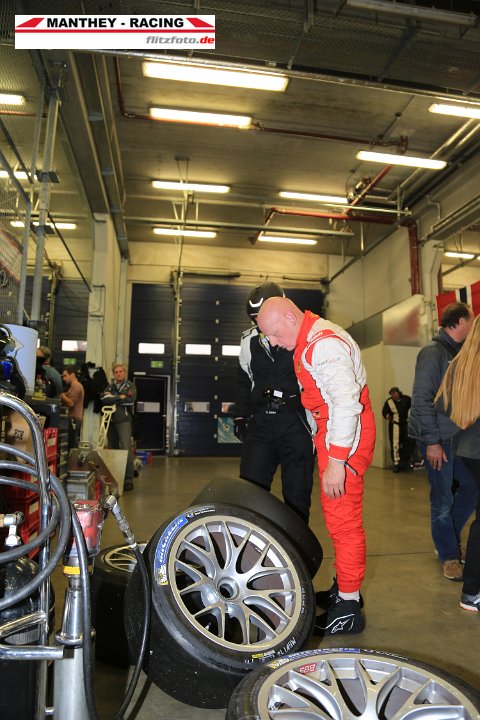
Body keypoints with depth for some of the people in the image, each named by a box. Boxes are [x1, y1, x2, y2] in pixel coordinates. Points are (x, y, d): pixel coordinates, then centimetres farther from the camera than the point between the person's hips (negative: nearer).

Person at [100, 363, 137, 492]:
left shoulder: (130, 385, 6)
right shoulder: (110, 386, 18)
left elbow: (130, 400, -13)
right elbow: (103, 398, -2)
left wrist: (112, 399, -4)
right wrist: (119, 397, -11)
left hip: (124, 420, -5)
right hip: (111, 420, 5)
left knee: (126, 449, -14)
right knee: (113, 448, 10)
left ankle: (129, 479, -11)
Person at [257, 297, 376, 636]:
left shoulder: (325, 343, -20)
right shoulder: (313, 339, 12)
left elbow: (347, 403, -27)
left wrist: (336, 462, -26)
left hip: (346, 441, -10)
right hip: (332, 432, 10)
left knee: (343, 522, -2)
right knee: (338, 517, 18)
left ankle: (349, 607, 12)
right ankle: (345, 587, 33)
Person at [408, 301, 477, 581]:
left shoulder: (461, 353, 12)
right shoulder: (433, 352, -12)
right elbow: (421, 399, -16)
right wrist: (432, 441, -17)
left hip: (460, 437, 8)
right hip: (438, 439, -7)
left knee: (471, 488, 12)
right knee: (443, 499, 3)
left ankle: (448, 539, 32)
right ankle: (449, 555, 21)